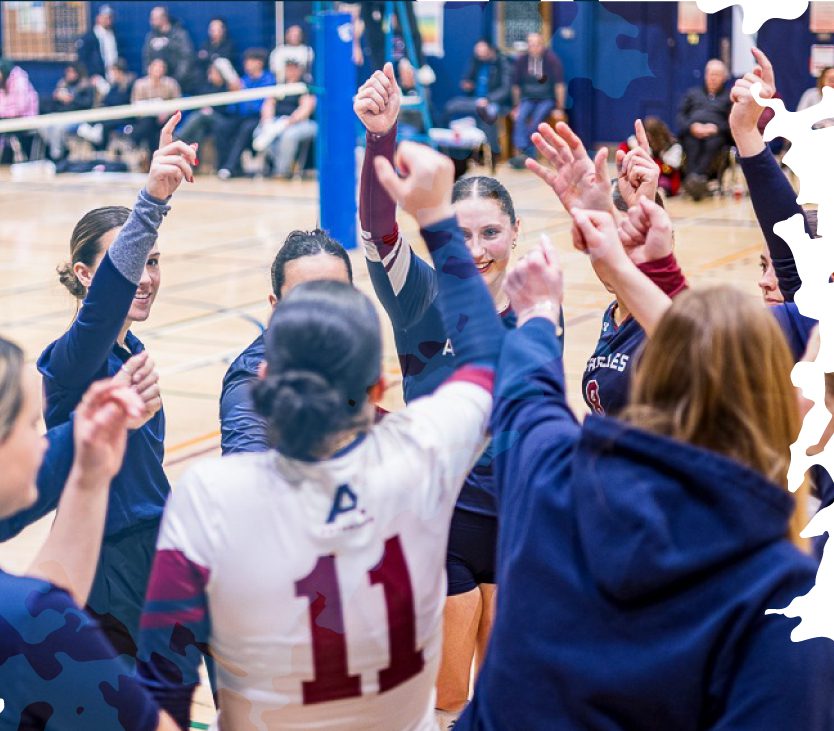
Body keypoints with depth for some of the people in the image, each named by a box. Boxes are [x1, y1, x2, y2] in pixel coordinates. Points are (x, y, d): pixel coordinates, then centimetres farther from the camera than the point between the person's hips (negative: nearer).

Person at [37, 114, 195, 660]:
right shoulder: (73, 358, -18)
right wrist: (153, 199, -54)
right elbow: (111, 285, -40)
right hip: (103, 580, -8)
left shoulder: (133, 350, 7)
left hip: (152, 567, 8)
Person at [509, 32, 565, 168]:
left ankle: (527, 156, -26)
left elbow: (559, 85, -9)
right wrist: (516, 106, 7)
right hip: (528, 99, 3)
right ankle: (520, 154, -38)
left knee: (535, 123, -29)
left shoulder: (552, 59, -11)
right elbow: (516, 85, 8)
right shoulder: (522, 60, -2)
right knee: (520, 118, -27)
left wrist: (560, 108, -10)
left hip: (547, 99, -3)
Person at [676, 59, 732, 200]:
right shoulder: (693, 93, 31)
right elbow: (680, 115, 17)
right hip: (692, 132, 1)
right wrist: (692, 126, -6)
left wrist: (715, 127, -11)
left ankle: (696, 176, -62)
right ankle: (696, 183, -59)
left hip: (716, 133, -1)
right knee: (692, 144, -38)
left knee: (713, 143, -40)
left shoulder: (730, 96, 24)